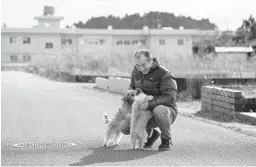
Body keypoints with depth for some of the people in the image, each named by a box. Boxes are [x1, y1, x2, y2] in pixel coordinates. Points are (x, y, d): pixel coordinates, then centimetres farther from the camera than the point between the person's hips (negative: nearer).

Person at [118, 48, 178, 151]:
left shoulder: (163, 74, -18)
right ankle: (151, 133, 15)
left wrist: (150, 104, -38)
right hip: (146, 112, 6)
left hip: (166, 110, -6)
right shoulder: (136, 72, 3)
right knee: (124, 127, -14)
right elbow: (132, 86, 21)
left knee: (159, 110, -42)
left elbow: (170, 97, -25)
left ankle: (166, 140, -12)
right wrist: (131, 91, -6)